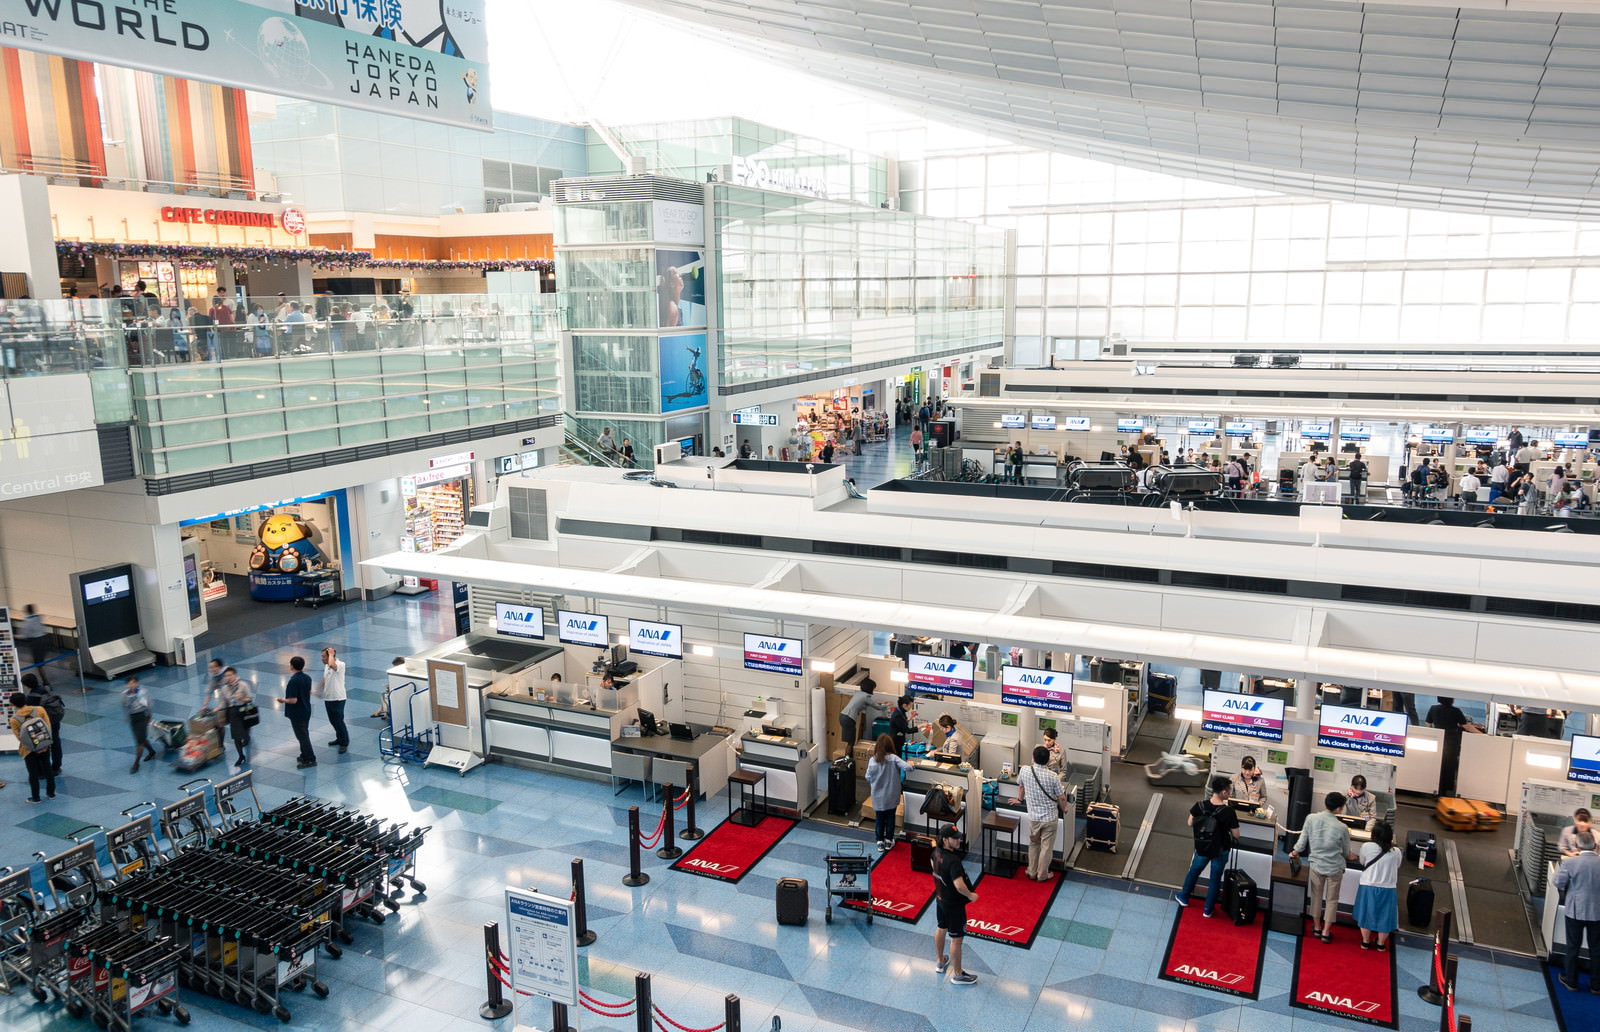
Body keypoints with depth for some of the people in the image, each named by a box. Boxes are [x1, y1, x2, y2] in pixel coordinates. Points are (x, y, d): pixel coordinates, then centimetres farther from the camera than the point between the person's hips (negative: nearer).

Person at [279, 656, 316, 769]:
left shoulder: (293, 681, -25)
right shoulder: (307, 678, 1)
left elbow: (293, 700, -24)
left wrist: (283, 700, -7)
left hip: (297, 714, -8)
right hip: (306, 711, 8)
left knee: (302, 736, 1)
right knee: (304, 734, 21)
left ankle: (310, 759, 6)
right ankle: (305, 755, 32)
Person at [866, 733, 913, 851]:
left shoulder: (872, 760, -11)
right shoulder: (893, 758, -17)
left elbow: (868, 778, -5)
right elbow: (907, 767, -25)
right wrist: (910, 765, -3)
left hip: (878, 796, 1)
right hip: (891, 796, -1)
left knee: (879, 818, 15)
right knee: (890, 817, 17)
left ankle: (880, 842, 20)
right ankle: (888, 841, 27)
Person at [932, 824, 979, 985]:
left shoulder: (937, 853, -7)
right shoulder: (953, 860, -33)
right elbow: (959, 886, -39)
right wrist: (970, 895, -21)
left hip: (941, 898, 9)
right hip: (954, 904, -8)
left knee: (941, 929, 26)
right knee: (956, 939, 7)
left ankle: (941, 961, 46)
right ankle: (957, 975, 20)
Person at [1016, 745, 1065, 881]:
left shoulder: (1025, 771, -14)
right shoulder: (1053, 776, -21)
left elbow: (1020, 786, 7)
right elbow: (1060, 797, -9)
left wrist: (1020, 799, 28)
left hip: (1033, 817, 2)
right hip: (1050, 817, -2)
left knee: (1033, 844, 22)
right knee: (1046, 847, 14)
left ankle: (1032, 872, 32)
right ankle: (1042, 875, 25)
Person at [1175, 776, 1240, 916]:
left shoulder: (1200, 805, -18)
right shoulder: (1228, 812, -27)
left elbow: (1190, 824, -4)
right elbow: (1236, 835, -18)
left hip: (1202, 848, 3)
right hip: (1220, 851, -3)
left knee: (1194, 871, 26)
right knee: (1215, 878, 17)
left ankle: (1183, 897, 45)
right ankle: (1208, 909, 30)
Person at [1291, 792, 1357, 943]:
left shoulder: (1311, 818, -13)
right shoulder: (1342, 828, -18)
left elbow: (1303, 839, -2)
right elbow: (1346, 852, -3)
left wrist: (1295, 852, 18)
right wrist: (1349, 856, 22)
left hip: (1316, 864, 2)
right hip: (1335, 868, -2)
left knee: (1316, 896, 19)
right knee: (1332, 900, 13)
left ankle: (1317, 928, 30)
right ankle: (1326, 932, 19)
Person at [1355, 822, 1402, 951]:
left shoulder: (1366, 847, -13)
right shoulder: (1396, 852, -9)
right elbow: (1396, 867, 8)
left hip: (1368, 887, -1)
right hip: (1387, 889, 1)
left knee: (1367, 913, 15)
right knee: (1384, 916, 15)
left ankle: (1365, 942, 26)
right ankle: (1381, 944, 28)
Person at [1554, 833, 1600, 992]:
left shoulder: (1570, 862, -17)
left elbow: (1559, 883, -10)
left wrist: (1564, 896, 10)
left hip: (1575, 911, -2)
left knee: (1573, 947, 12)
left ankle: (1571, 981, 23)